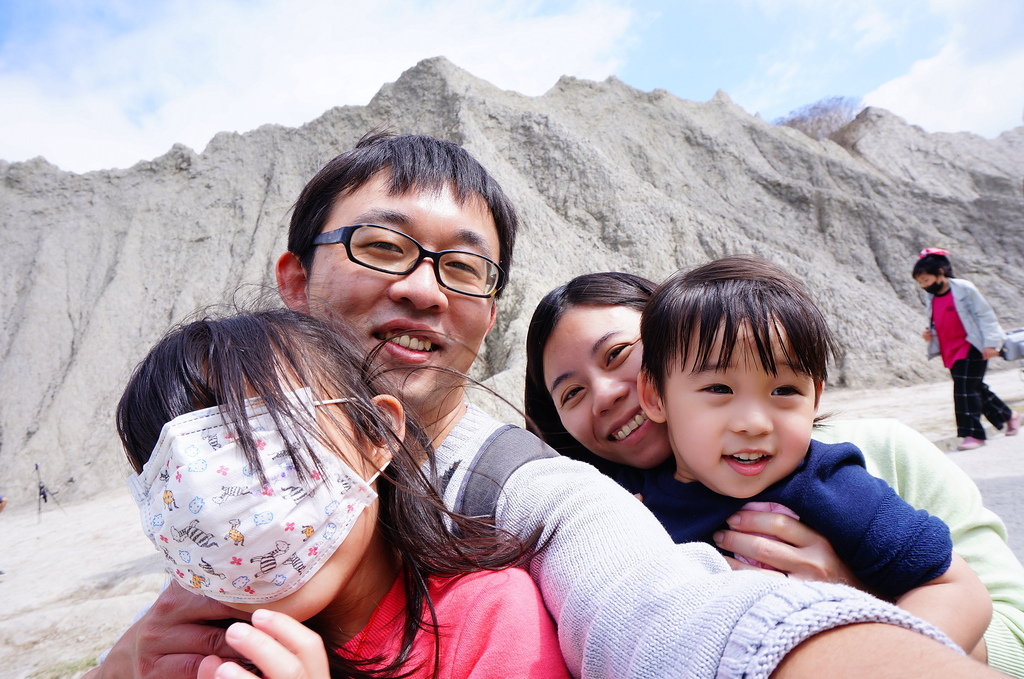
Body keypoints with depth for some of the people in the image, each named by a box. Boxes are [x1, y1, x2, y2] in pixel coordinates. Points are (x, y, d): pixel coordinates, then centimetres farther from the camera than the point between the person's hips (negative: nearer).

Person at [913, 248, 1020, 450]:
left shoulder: (963, 288, -11)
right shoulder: (932, 299, 8)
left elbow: (985, 315, -9)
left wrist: (990, 343, -14)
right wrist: (930, 335, -2)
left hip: (971, 349, -7)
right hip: (951, 353, 7)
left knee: (965, 390, -13)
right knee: (976, 389, 16)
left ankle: (973, 434, -6)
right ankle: (1009, 416, 37)